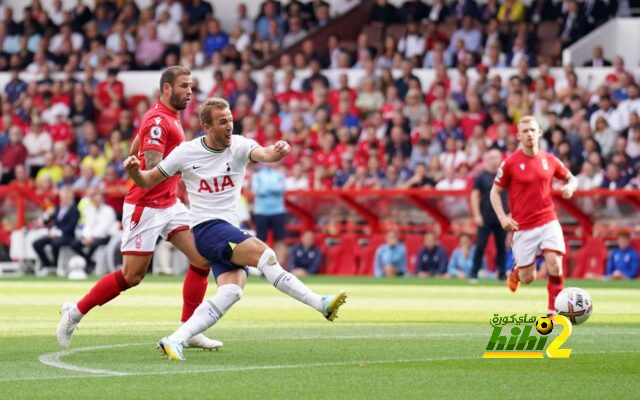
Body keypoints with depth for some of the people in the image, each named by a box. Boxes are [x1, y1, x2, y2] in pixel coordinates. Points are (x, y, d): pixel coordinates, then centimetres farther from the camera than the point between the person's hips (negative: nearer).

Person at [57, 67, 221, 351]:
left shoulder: (169, 117, 13)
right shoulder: (158, 121, -17)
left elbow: (134, 152, 24)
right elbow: (153, 169, -28)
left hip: (169, 204, 9)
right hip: (145, 207, -9)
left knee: (202, 258, -2)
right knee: (132, 276, -3)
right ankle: (75, 313, 14)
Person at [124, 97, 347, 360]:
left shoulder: (239, 146, 1)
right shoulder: (186, 153, -2)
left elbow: (263, 154, -22)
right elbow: (147, 182, 8)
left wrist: (276, 152, -46)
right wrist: (133, 170, -14)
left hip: (231, 232, 4)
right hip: (206, 228, -4)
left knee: (232, 289, -20)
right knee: (262, 252, -26)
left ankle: (175, 340, -19)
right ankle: (321, 304, -28)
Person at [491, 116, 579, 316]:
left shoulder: (549, 160, 3)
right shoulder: (510, 163, -5)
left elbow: (571, 178, 17)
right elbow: (495, 192, 1)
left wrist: (570, 186, -8)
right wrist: (503, 218, -12)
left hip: (548, 222, 2)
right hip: (523, 227, -2)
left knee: (555, 265, -18)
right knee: (528, 278, 3)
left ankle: (553, 311, -4)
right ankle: (517, 270, 41)